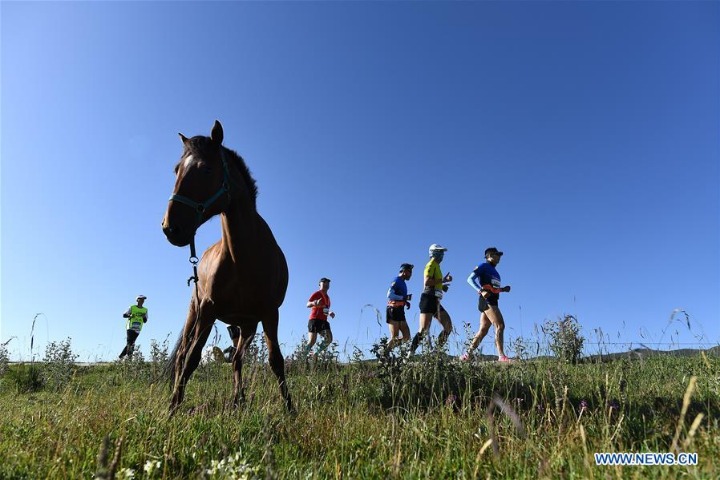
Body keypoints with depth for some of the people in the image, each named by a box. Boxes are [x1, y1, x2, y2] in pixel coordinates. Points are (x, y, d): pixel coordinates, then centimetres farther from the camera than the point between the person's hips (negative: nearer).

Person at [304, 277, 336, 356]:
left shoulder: (327, 297, 23)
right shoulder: (317, 294, 0)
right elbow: (308, 304, -13)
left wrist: (329, 313, 10)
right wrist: (314, 303, -35)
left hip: (323, 321, 7)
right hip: (315, 320, -6)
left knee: (329, 339, -12)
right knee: (312, 342, -12)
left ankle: (317, 354, 1)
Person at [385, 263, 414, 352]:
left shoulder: (403, 283, 18)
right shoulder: (397, 281, -10)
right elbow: (389, 295, -23)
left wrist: (406, 301, 5)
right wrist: (404, 297, -21)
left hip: (400, 312, 9)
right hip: (393, 311, -9)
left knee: (407, 337, 6)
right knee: (394, 338, -8)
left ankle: (387, 350, 13)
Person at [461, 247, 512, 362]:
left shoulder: (494, 271, 26)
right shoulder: (483, 266, 0)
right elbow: (470, 279, -11)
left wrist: (503, 289, 13)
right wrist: (481, 291, -24)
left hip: (492, 301, 9)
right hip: (486, 300, -9)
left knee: (483, 330, 7)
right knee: (500, 325, -16)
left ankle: (467, 354, 10)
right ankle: (501, 356, -17)